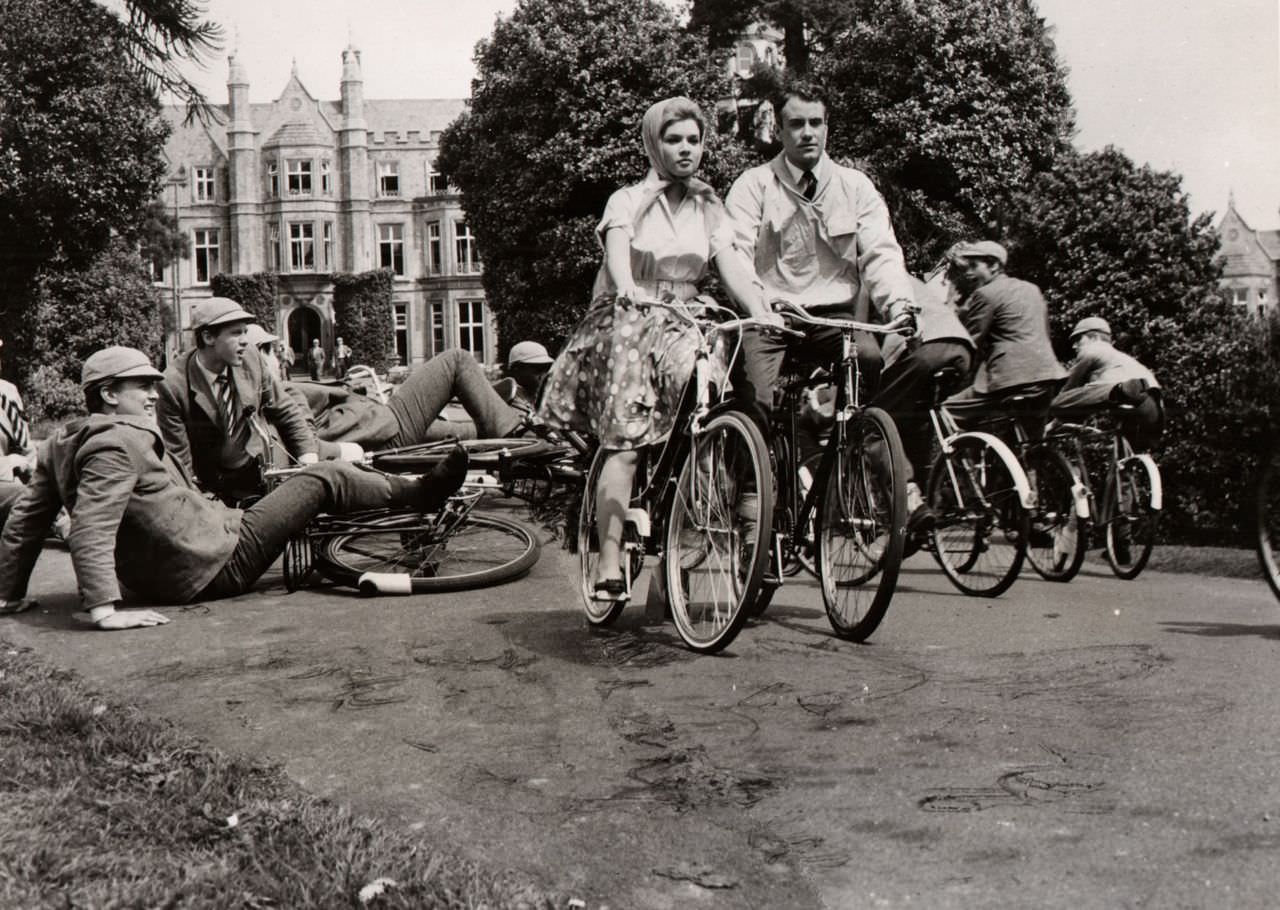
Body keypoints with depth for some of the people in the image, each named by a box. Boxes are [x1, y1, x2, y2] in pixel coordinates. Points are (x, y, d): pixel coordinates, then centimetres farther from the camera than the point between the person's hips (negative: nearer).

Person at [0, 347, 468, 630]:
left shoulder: (63, 444, 7)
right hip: (216, 566, -11)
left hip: (163, 578, 11)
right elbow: (90, 532, -31)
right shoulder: (117, 445, -21)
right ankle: (420, 492, 17)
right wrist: (106, 610, -35)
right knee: (324, 479, -2)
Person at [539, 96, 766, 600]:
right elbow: (618, 250, -16)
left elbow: (733, 267, 0)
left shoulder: (709, 210, 15)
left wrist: (763, 314, -19)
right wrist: (628, 290, -39)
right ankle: (609, 565, -20)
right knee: (625, 442, -17)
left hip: (680, 326, 4)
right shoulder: (628, 201, 5)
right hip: (626, 322, -4)